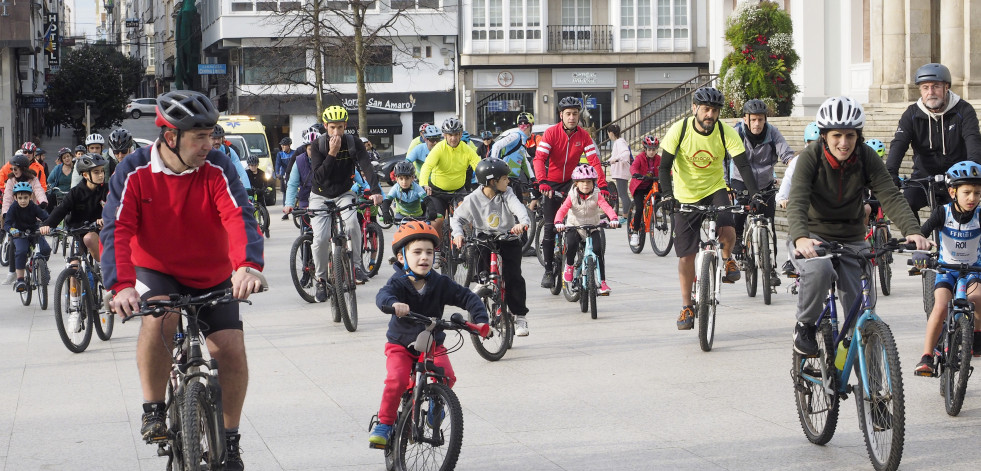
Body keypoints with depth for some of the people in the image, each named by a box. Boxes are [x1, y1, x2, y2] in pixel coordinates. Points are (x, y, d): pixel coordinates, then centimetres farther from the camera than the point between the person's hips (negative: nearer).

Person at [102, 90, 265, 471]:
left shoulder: (217, 168, -16)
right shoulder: (135, 172, -16)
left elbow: (239, 217, -28)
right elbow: (117, 231, -24)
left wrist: (248, 265, -48)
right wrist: (121, 285, -41)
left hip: (213, 278, 1)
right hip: (157, 273, -1)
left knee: (231, 349, -13)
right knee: (159, 316, -33)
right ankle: (153, 411, -14)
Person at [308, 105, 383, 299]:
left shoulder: (353, 143, -12)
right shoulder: (318, 145, -14)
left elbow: (367, 166, -24)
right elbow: (319, 177, -22)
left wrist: (375, 191, -39)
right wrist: (332, 153, -32)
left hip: (344, 194, 0)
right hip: (321, 197, 0)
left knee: (352, 223, -31)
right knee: (320, 239, -16)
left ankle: (356, 264, -14)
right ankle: (321, 278, 5)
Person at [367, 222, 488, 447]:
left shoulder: (441, 283, -8)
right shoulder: (398, 283, -15)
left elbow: (467, 297, -9)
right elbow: (382, 296, -35)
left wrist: (480, 319, -27)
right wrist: (394, 304, -59)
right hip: (401, 345, -2)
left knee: (447, 376, -22)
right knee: (397, 379, -26)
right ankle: (384, 423, -7)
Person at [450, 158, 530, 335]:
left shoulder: (506, 194, -7)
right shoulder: (473, 199, -8)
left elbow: (518, 208, -24)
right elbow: (457, 218, 2)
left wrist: (523, 222, -45)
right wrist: (458, 234, -18)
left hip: (508, 239, 0)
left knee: (513, 277, -11)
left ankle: (520, 316, 0)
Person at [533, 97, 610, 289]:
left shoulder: (583, 135, -7)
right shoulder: (551, 133, -14)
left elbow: (594, 160, -13)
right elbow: (539, 158, -24)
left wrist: (602, 185, -26)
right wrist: (542, 181, -40)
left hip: (571, 181, 1)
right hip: (551, 183, -1)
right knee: (550, 226, -3)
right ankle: (548, 270, 6)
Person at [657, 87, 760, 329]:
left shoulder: (726, 133, -15)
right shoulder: (679, 130, -17)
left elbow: (743, 165, -18)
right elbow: (664, 166, -16)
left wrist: (754, 194, -33)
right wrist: (666, 195, -32)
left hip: (715, 190, 0)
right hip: (686, 196, 0)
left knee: (727, 231, -29)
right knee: (686, 254, 1)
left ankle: (727, 259, 6)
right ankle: (686, 307, 15)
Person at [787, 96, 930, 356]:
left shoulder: (867, 158, -11)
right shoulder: (810, 157, -18)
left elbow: (891, 197, -19)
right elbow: (797, 202, -30)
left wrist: (912, 231, -37)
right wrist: (800, 238, -50)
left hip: (852, 240, 3)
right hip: (813, 237, -3)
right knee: (819, 269, -36)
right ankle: (805, 325, -9)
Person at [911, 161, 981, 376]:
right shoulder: (942, 213, -12)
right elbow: (920, 234, -18)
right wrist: (919, 251, -39)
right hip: (946, 269, 0)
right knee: (940, 307, -25)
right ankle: (926, 357, -17)